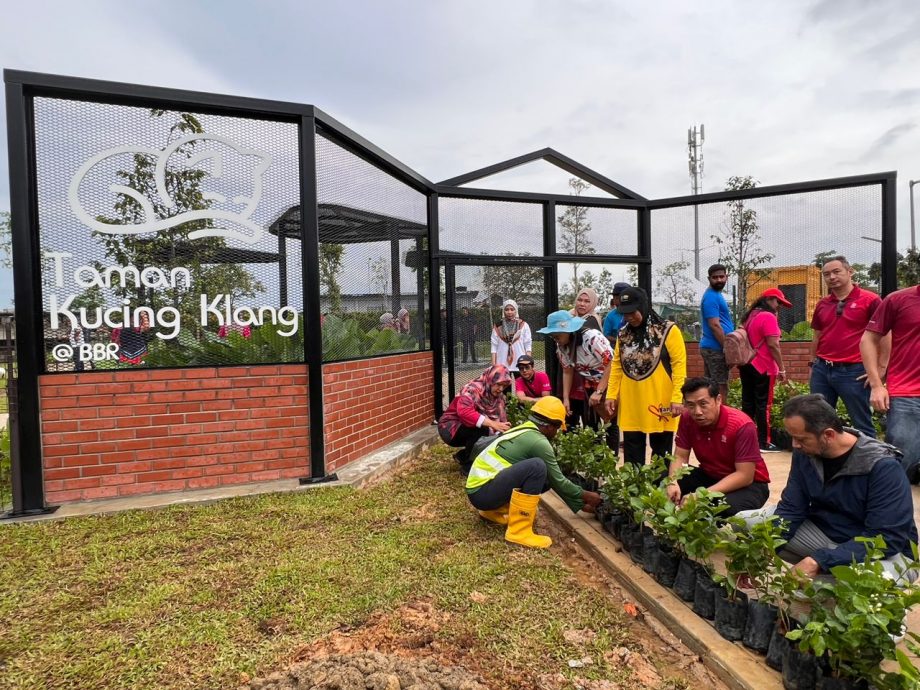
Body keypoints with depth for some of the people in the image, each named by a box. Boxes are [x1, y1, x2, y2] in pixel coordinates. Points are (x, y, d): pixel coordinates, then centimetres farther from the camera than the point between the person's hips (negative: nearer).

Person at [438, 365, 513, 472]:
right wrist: (492, 424, -50)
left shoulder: (499, 396, -3)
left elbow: (502, 418, -8)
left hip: (470, 431, 8)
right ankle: (468, 464, -13)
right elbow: (464, 412, -44)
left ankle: (463, 456, 10)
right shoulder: (473, 389, -26)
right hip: (450, 428, -8)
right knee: (481, 428, -32)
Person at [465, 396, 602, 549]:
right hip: (481, 492, -9)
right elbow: (558, 481, -5)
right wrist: (585, 496, 11)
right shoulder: (538, 441, -13)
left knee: (543, 478, 8)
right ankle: (519, 531, -17)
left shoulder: (523, 432, 15)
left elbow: (553, 479, 21)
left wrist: (579, 504, 23)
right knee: (537, 467, -23)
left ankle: (495, 510, 16)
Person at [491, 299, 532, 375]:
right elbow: (494, 347, 4)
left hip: (520, 365, 0)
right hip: (503, 365, 0)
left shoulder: (523, 325, 4)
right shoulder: (498, 327, 5)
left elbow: (528, 345, 3)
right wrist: (494, 365, 0)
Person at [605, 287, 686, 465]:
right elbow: (616, 366, 11)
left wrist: (676, 398, -16)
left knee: (661, 452, 9)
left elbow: (679, 365, -10)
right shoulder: (623, 333, 8)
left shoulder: (668, 330, -7)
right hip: (630, 404, 4)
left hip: (659, 402, -4)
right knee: (632, 452, 11)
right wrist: (611, 394, 4)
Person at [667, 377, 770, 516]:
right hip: (710, 476, 5)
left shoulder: (742, 425, -27)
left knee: (728, 508, -38)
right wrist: (672, 483, -30)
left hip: (749, 484, -5)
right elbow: (680, 457, -7)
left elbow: (744, 476, -27)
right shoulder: (687, 419, -12)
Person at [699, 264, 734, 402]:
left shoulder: (716, 294, 17)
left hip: (711, 347, 10)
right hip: (716, 348, -10)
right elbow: (714, 325, -20)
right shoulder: (711, 297, -15)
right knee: (721, 388, -7)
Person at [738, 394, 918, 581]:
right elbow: (790, 508, -7)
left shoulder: (882, 466, -24)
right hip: (823, 533, 5)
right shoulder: (804, 453, -9)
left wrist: (818, 561, -35)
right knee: (744, 521, -9)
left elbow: (886, 538, -28)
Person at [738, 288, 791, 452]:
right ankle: (764, 443, 0)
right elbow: (773, 345, -18)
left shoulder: (751, 315, 15)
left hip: (747, 365, 8)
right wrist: (782, 368, -13)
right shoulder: (768, 317, -13)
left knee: (748, 402, 10)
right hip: (763, 367, -8)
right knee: (763, 405, -4)